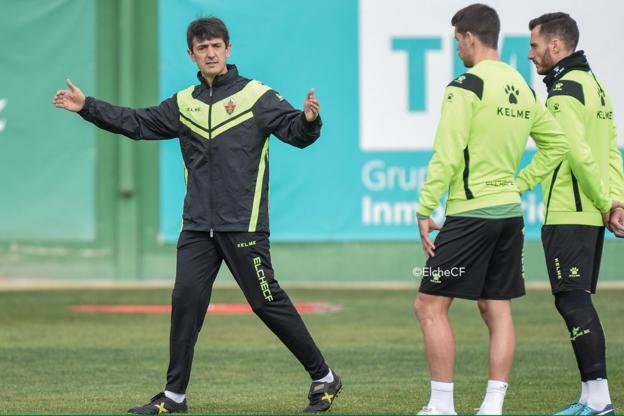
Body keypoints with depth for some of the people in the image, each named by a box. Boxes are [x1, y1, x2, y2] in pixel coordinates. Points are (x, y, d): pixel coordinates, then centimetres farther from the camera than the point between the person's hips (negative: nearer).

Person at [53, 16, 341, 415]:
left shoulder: (256, 95, -3)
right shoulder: (184, 104, 13)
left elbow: (297, 133, -10)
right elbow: (137, 123, 20)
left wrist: (308, 119, -33)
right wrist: (88, 107, 14)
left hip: (243, 226, -5)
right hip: (198, 227, 5)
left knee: (268, 303, -3)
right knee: (186, 300, 0)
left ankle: (324, 378, 9)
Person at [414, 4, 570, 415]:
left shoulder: (467, 86, -13)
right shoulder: (523, 88, 11)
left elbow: (447, 155, -16)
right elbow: (556, 143, 20)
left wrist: (425, 210, -12)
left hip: (471, 213, -8)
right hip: (510, 212, 8)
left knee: (430, 305, -1)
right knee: (497, 309, 10)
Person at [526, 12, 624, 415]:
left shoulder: (563, 93, -13)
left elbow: (580, 156, -19)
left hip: (568, 215, -10)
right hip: (591, 215, 10)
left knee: (573, 301, -9)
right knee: (577, 301, 12)